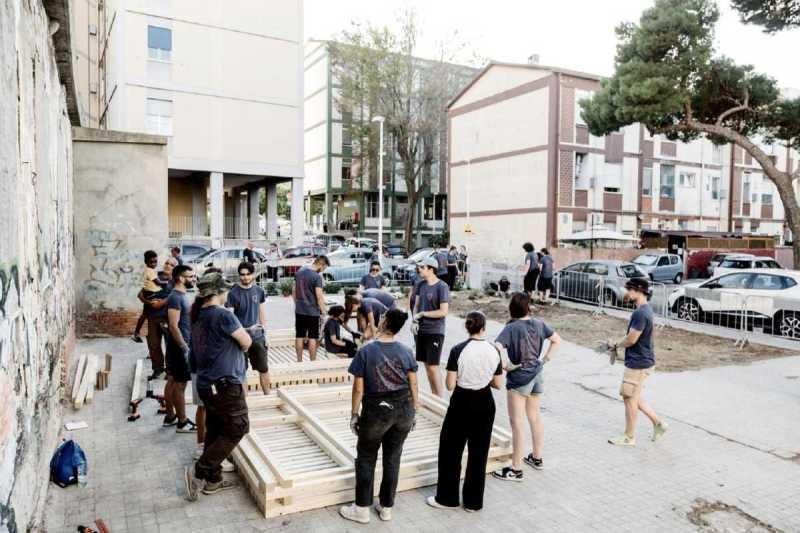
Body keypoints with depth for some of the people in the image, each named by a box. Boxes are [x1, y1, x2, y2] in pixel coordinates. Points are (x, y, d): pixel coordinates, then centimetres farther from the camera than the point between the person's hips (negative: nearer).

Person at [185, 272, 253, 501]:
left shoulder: (199, 317, 9)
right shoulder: (223, 315, -17)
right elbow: (247, 342, -12)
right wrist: (241, 340, 11)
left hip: (207, 384, 9)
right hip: (225, 384, -9)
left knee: (215, 430, 15)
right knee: (237, 428, 1)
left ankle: (213, 480, 23)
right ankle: (199, 472, 0)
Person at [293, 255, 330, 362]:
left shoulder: (299, 272, 5)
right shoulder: (317, 277, -17)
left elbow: (294, 291, 13)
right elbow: (319, 296, -18)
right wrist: (323, 311, -8)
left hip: (299, 311, 6)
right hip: (312, 312, -6)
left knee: (299, 336, 12)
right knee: (312, 338, 2)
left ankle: (299, 361, 20)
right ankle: (313, 362, 8)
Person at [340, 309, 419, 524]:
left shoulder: (366, 351, -13)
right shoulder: (406, 351, -4)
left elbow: (358, 388, -10)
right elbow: (413, 385, 1)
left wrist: (354, 414, 1)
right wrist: (414, 411, 12)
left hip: (376, 411, -3)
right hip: (403, 409, 4)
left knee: (366, 458, 14)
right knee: (392, 458, 16)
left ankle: (362, 509, 23)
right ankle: (386, 507, 28)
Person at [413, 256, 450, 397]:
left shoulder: (442, 287, -14)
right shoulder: (422, 285, 6)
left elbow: (443, 311, -18)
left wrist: (422, 313, -13)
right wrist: (415, 320, -3)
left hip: (435, 332, -7)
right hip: (422, 330, 7)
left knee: (433, 366, -3)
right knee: (426, 365, 13)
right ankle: (433, 395, 26)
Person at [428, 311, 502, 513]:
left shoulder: (458, 350, -16)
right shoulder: (494, 351, -5)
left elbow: (450, 385, -14)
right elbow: (498, 384, 0)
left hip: (462, 404, -3)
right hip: (485, 404, 3)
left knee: (451, 450, 12)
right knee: (479, 452, 14)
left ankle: (447, 498, 22)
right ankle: (474, 501, 24)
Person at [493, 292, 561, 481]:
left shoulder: (511, 328, -18)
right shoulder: (538, 324, 0)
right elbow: (557, 340, 12)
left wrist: (506, 366, -15)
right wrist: (545, 359, 10)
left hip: (519, 378, -7)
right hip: (537, 375, 7)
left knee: (517, 423, 0)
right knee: (535, 417, 21)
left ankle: (516, 469, 7)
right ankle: (537, 458, 37)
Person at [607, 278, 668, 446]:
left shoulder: (640, 313, -23)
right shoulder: (646, 309, 10)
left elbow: (631, 339, -23)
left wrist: (615, 344, -5)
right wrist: (618, 343, 6)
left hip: (638, 364, -10)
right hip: (640, 361, 10)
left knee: (630, 398, 3)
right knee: (633, 397, 19)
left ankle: (629, 437, 15)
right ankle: (658, 423, 26)